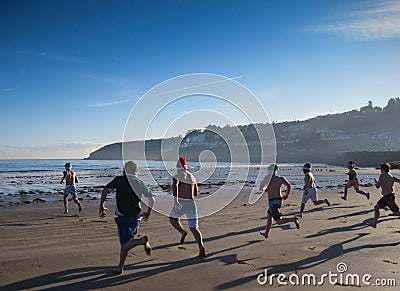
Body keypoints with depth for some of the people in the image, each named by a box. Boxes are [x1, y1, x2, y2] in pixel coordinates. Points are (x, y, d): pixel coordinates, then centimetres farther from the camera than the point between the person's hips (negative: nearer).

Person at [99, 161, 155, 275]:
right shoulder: (140, 183, 8)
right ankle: (120, 267, 20)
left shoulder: (119, 179, 1)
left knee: (125, 244, -2)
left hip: (123, 216, -5)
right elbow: (151, 198, 6)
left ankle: (142, 240, -25)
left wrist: (101, 207, 3)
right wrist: (148, 213, 18)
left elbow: (105, 190, -6)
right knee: (125, 242, 16)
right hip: (136, 216, 5)